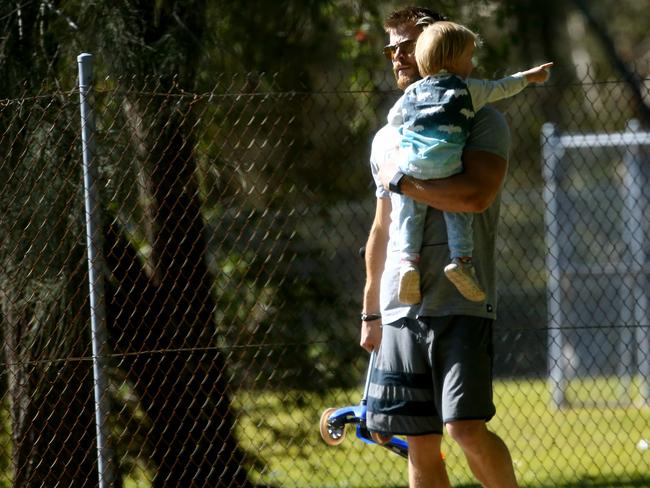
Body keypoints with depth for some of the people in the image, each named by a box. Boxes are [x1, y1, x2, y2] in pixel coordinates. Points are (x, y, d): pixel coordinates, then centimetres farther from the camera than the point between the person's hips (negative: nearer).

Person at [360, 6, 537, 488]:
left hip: (463, 307, -6)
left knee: (466, 427, -18)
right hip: (401, 310, 6)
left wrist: (400, 180, -9)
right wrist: (371, 312, 25)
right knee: (420, 445, 3)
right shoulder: (388, 138, 20)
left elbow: (476, 194, -19)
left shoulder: (482, 122, 0)